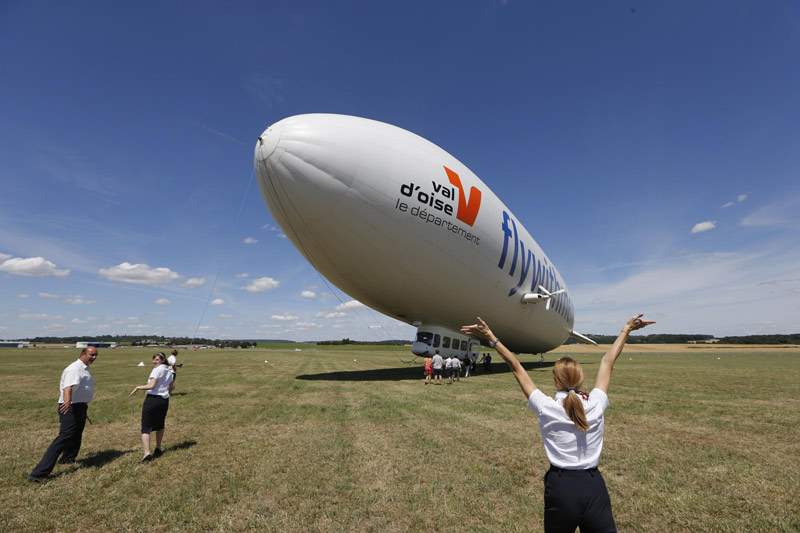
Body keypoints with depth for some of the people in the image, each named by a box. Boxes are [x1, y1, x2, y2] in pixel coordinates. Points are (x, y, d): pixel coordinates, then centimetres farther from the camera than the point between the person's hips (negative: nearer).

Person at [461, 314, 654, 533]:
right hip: (594, 485, 1)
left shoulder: (546, 409, -13)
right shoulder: (595, 405, -9)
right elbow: (607, 362, 1)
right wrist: (626, 329, 15)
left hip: (560, 485, -1)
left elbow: (516, 368, -10)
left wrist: (491, 338, -4)